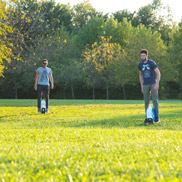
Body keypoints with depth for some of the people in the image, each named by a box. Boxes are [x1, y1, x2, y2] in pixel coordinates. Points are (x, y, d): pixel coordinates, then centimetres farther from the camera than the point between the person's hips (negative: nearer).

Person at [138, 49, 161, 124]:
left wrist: (157, 84, -21)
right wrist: (141, 86, 13)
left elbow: (158, 73, -11)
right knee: (146, 101, 3)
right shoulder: (140, 65, 3)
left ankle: (157, 117, -3)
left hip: (153, 84, -4)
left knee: (155, 100, -7)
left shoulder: (152, 63, -11)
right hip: (145, 85, 4)